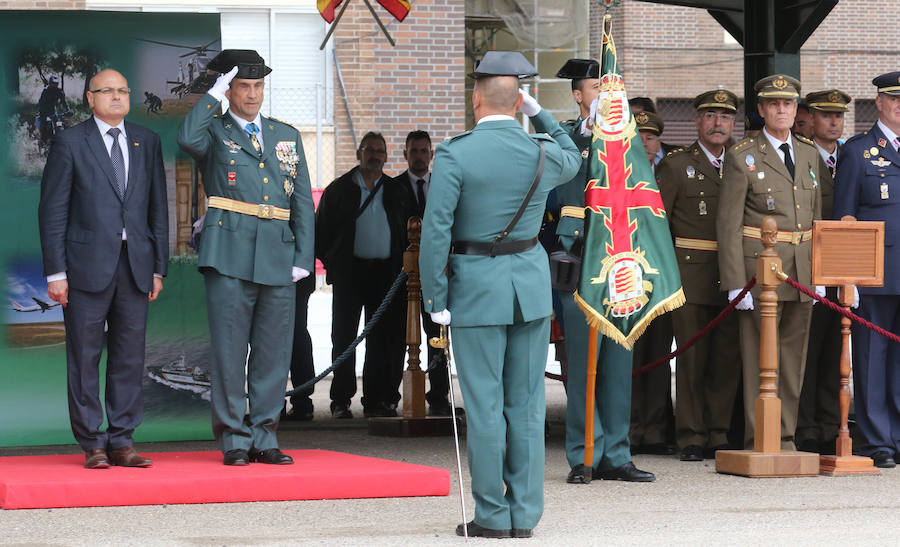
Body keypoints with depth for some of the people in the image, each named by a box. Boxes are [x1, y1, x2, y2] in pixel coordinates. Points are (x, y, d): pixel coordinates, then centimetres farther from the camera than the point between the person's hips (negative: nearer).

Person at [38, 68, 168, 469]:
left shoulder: (147, 142, 13)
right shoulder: (70, 143, 2)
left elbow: (158, 207, 14)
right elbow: (52, 210, -1)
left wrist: (158, 267, 8)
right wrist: (55, 271, -8)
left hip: (135, 265, 3)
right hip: (88, 265, -3)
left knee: (130, 356, 4)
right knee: (84, 357, -1)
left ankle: (121, 441, 11)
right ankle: (92, 444, 6)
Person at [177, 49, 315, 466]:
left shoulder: (287, 136, 18)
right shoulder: (214, 132, 7)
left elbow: (303, 202, 15)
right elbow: (187, 138, -20)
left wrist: (303, 257, 6)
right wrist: (214, 94, -10)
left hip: (278, 259, 4)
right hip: (230, 256, -4)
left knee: (273, 353, 5)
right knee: (229, 351, -2)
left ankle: (264, 437, 13)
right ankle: (233, 440, 4)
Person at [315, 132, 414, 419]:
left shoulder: (398, 192, 12)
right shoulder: (338, 189, 7)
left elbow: (409, 232, 13)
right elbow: (321, 231, 7)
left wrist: (402, 266, 1)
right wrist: (332, 263, 0)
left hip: (385, 274, 2)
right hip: (349, 273, -2)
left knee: (381, 340, 3)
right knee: (344, 337, -1)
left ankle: (377, 400, 8)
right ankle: (341, 401, 4)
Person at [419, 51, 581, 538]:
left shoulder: (454, 155, -11)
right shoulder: (543, 153, 0)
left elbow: (436, 230, -13)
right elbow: (573, 159, 26)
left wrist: (435, 298, -6)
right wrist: (539, 113, 20)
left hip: (476, 286, -4)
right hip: (531, 282, 4)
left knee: (484, 406, 1)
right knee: (526, 404, 8)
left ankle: (492, 517, 4)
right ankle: (524, 515, 11)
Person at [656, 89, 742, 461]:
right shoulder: (675, 166, 3)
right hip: (691, 275, -3)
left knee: (728, 359, 3)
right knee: (692, 358, -2)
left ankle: (719, 436, 10)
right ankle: (691, 439, 4)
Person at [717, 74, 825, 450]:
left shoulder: (810, 155, 13)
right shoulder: (742, 157, -3)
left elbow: (816, 219, 17)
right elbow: (728, 224, -7)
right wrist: (736, 283, -13)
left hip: (802, 273, 5)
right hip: (759, 267, -5)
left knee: (794, 356, 7)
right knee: (759, 356, -4)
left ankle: (785, 437, 14)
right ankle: (758, 440, 1)